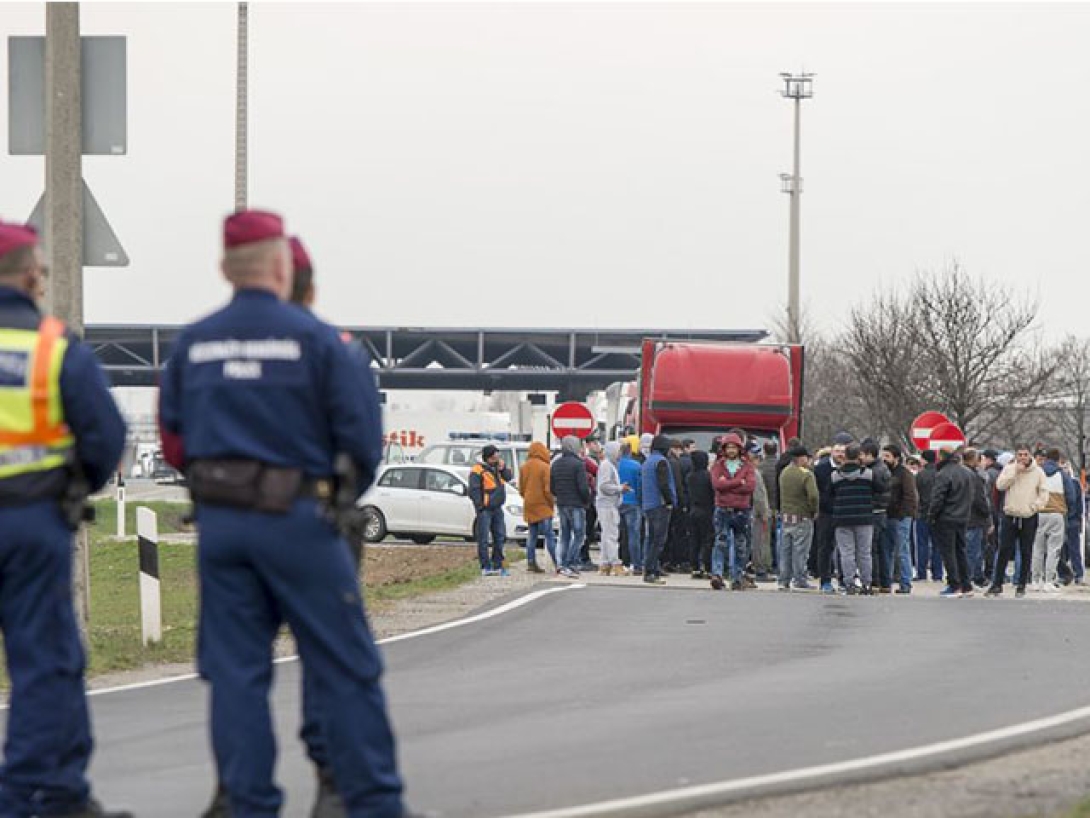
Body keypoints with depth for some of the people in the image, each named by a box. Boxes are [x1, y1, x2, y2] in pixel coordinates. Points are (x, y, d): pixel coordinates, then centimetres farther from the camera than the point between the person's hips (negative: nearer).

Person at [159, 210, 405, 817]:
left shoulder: (193, 343, 4)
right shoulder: (313, 337, -8)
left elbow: (174, 441, 7)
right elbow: (363, 431, -8)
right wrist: (345, 493, 10)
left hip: (219, 518, 4)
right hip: (297, 517, -4)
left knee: (236, 669, 7)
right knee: (346, 669, 3)